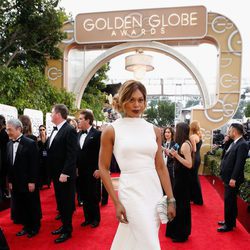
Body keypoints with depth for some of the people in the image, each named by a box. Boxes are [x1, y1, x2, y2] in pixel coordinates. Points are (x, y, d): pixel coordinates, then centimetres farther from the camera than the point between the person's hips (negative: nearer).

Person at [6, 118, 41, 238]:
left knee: (32, 205, 9)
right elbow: (9, 164, 10)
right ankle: (27, 226, 32)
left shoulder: (30, 143, -13)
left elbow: (34, 164, -14)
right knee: (19, 206, 15)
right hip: (15, 183, 6)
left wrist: (32, 181, -15)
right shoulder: (9, 144, 7)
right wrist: (10, 181, 7)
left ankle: (35, 227, 27)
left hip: (28, 182, -6)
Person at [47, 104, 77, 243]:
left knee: (67, 202, 6)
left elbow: (71, 155, -22)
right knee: (60, 202, 19)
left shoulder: (70, 130, -17)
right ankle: (64, 225, 35)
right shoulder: (55, 130, 11)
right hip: (56, 174, 9)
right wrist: (52, 172, 10)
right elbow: (52, 151, 14)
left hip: (65, 175, -8)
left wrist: (65, 173, -23)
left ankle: (68, 231, 22)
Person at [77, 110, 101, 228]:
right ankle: (88, 218, 27)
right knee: (84, 196, 13)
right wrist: (76, 167, 8)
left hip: (92, 171, -6)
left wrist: (98, 169, -15)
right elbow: (77, 152, 12)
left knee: (93, 196, 6)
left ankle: (96, 219, 22)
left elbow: (101, 153, -12)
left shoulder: (97, 134, -10)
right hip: (81, 171, 6)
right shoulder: (79, 134, 10)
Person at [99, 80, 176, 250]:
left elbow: (161, 167, 6)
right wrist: (116, 202, -7)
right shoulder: (112, 130, -5)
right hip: (131, 191, -4)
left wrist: (171, 199, 4)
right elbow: (103, 168, -2)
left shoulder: (154, 130, 5)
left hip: (155, 191, 4)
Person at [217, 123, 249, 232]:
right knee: (230, 201, 19)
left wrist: (233, 178, -24)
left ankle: (229, 225, 13)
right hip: (228, 178, 9)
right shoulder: (234, 143, 12)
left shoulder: (242, 144, -19)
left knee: (229, 201, 0)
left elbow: (239, 163, -24)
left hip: (232, 179, -9)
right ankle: (230, 221, 33)